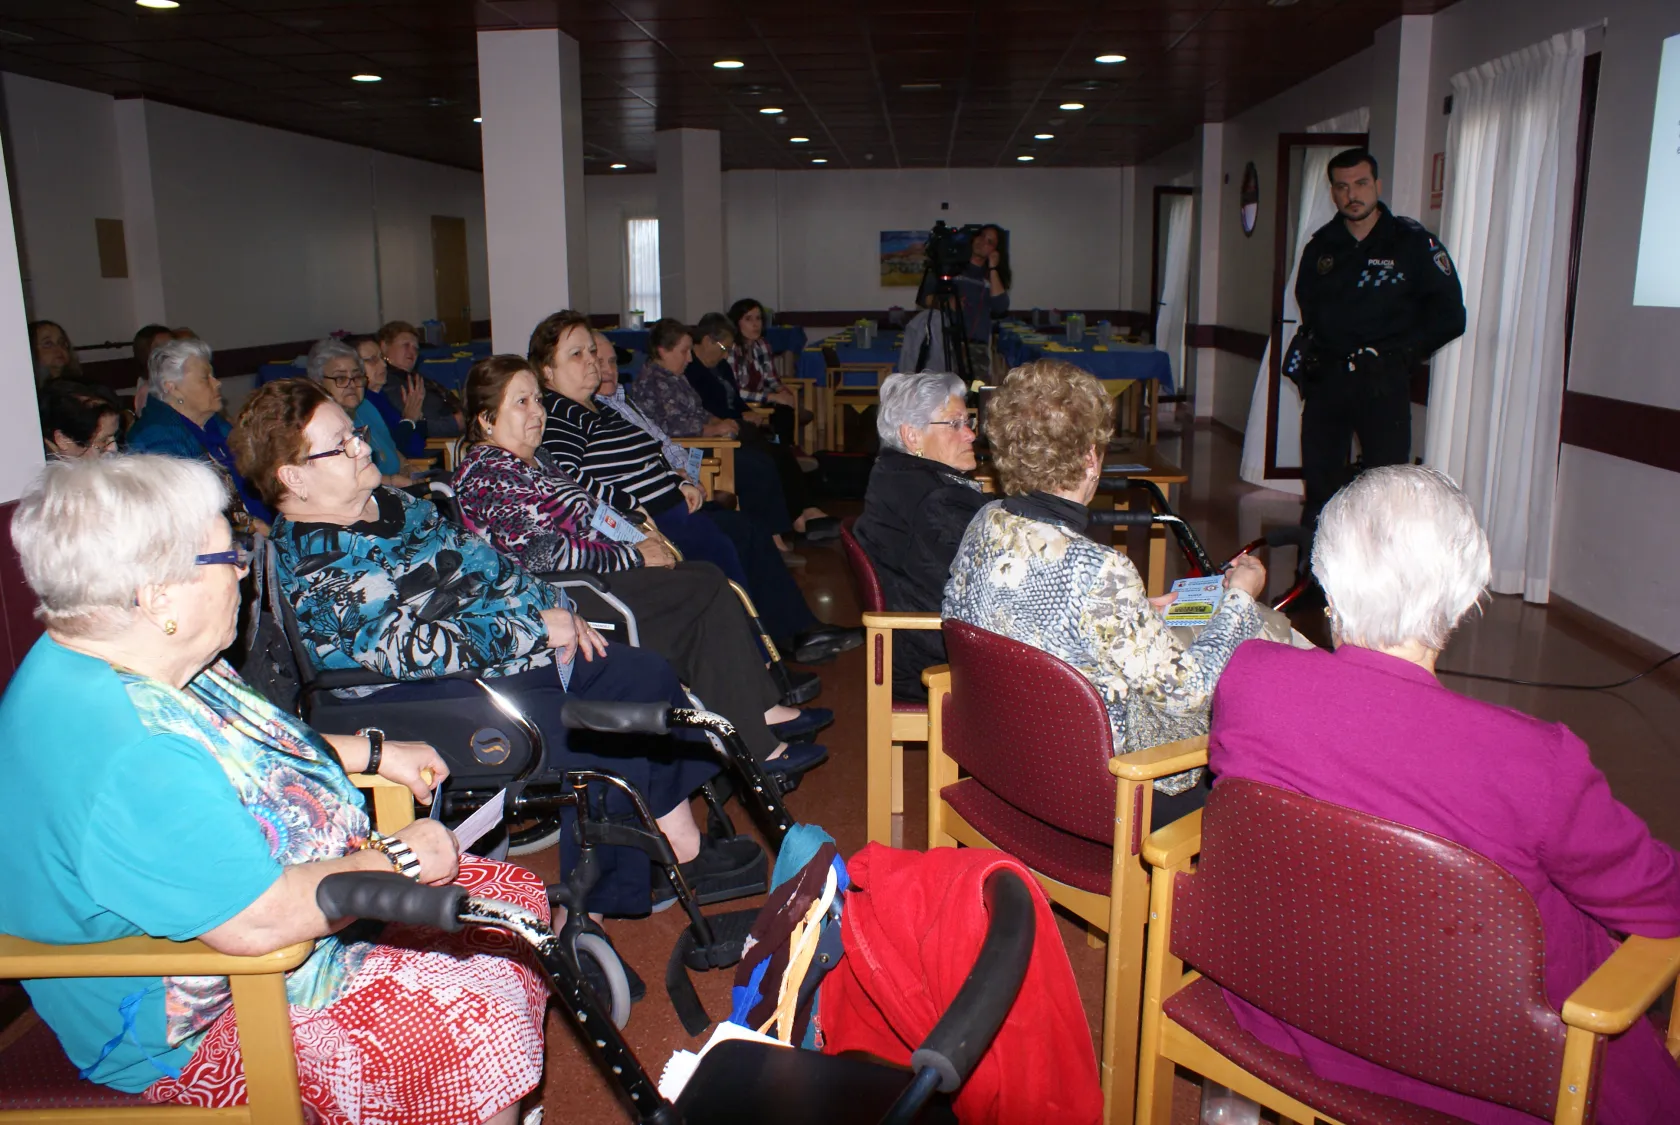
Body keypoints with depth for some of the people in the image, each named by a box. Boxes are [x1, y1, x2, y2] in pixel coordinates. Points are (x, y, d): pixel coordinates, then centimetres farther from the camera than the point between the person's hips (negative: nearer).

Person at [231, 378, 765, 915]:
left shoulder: (388, 502, 10)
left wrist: (555, 605, 1)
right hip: (445, 698, -10)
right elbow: (416, 650, -25)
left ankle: (684, 846, 8)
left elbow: (480, 557, 16)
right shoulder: (312, 572, -18)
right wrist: (538, 628, -20)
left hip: (513, 650, 10)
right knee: (606, 742, -23)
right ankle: (593, 904, 0)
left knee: (647, 676, 1)